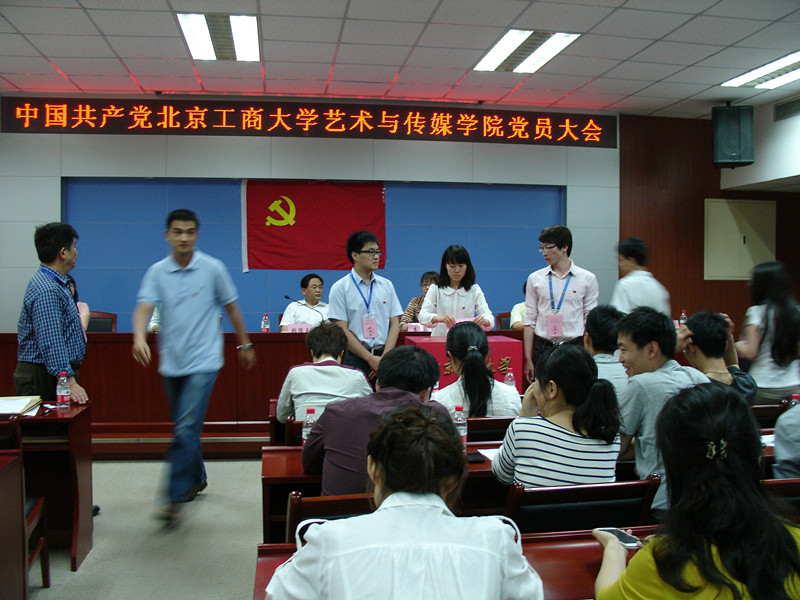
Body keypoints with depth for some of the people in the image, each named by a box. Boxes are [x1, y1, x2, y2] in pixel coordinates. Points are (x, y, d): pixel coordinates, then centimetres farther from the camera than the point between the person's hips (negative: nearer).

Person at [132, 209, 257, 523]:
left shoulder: (213, 269, -3)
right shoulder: (157, 272, 2)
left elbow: (231, 308, 7)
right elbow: (144, 307, -10)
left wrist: (245, 344, 14)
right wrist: (139, 337, -30)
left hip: (203, 361, -4)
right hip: (171, 363, 4)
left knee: (187, 429, -12)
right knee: (183, 428, 17)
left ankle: (173, 498, -8)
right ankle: (196, 479, 37)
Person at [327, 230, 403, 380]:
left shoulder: (387, 285, 11)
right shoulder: (340, 288, -1)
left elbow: (395, 323, 9)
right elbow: (342, 330, -6)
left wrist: (385, 357, -4)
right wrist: (371, 358, -10)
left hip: (383, 356, 3)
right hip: (354, 359, -3)